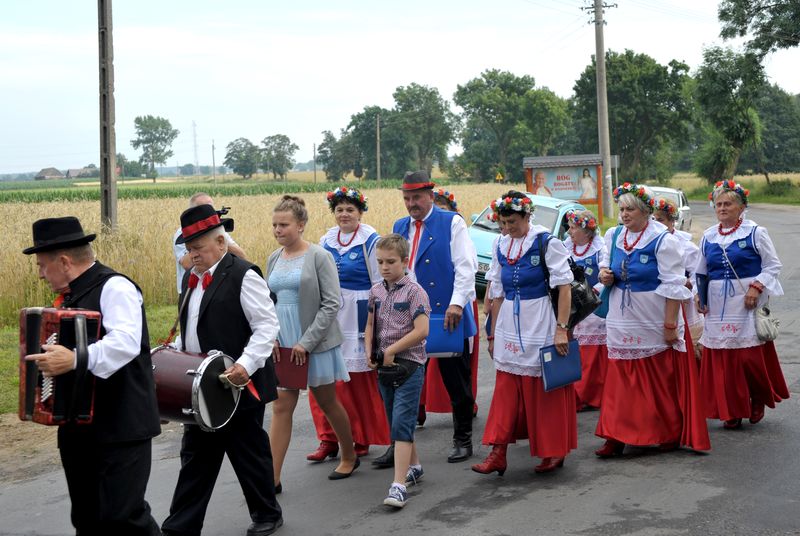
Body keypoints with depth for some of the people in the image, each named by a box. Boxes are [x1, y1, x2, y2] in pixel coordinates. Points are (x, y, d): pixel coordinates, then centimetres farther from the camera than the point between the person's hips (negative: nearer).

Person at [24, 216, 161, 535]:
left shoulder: (114, 287, -13)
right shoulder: (70, 295, 14)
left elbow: (126, 342, -30)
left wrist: (74, 360, -40)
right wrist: (50, 359, 10)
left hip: (120, 426, -9)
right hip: (78, 428, 9)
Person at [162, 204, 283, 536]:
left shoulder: (243, 276, -14)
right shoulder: (192, 278, 12)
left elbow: (267, 326, -17)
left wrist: (246, 364, -27)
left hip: (236, 384, -8)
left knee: (249, 453, 6)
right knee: (196, 455, 11)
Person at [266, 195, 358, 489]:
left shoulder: (319, 256, -9)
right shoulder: (274, 259, 8)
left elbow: (332, 303, -13)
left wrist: (306, 342, -16)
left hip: (316, 343, -4)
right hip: (282, 345, 4)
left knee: (327, 402, 10)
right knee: (281, 407, 0)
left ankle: (349, 456, 32)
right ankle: (272, 478, 0)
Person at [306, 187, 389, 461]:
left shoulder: (370, 240, -5)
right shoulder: (326, 241, 11)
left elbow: (380, 283, -5)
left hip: (359, 318, -5)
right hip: (330, 318, 5)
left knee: (361, 381, 2)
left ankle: (363, 439, 17)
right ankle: (329, 439, 9)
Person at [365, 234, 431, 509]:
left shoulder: (414, 292, -11)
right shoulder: (376, 291, 8)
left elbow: (422, 330, -20)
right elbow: (370, 325, 18)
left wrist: (391, 350, -17)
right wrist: (370, 352, 2)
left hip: (409, 363, -7)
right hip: (384, 365, 7)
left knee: (401, 423, -13)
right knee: (397, 422, 17)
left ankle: (399, 484, -16)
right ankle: (414, 466, 36)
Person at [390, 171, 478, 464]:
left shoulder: (452, 222, -3)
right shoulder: (400, 227, 13)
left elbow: (465, 266, -11)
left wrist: (457, 303, -21)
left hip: (447, 316, -4)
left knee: (457, 383, 7)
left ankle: (462, 440, 20)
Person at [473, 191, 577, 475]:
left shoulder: (546, 242, -8)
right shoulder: (501, 246, 9)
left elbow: (564, 287, -10)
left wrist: (561, 329, -16)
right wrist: (493, 334, 14)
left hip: (540, 325, -5)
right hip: (508, 327, 5)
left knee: (546, 391, 3)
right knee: (505, 391, 3)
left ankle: (554, 452, 17)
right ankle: (498, 454, 4)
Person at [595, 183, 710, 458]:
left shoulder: (663, 240, -13)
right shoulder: (614, 236, 5)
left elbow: (673, 286, -14)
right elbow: (608, 267, 20)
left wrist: (670, 324, -17)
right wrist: (605, 274, -4)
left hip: (655, 321, -5)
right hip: (623, 321, 5)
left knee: (662, 381, 6)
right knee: (621, 379, 5)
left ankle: (672, 434, 22)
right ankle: (617, 437, 8)